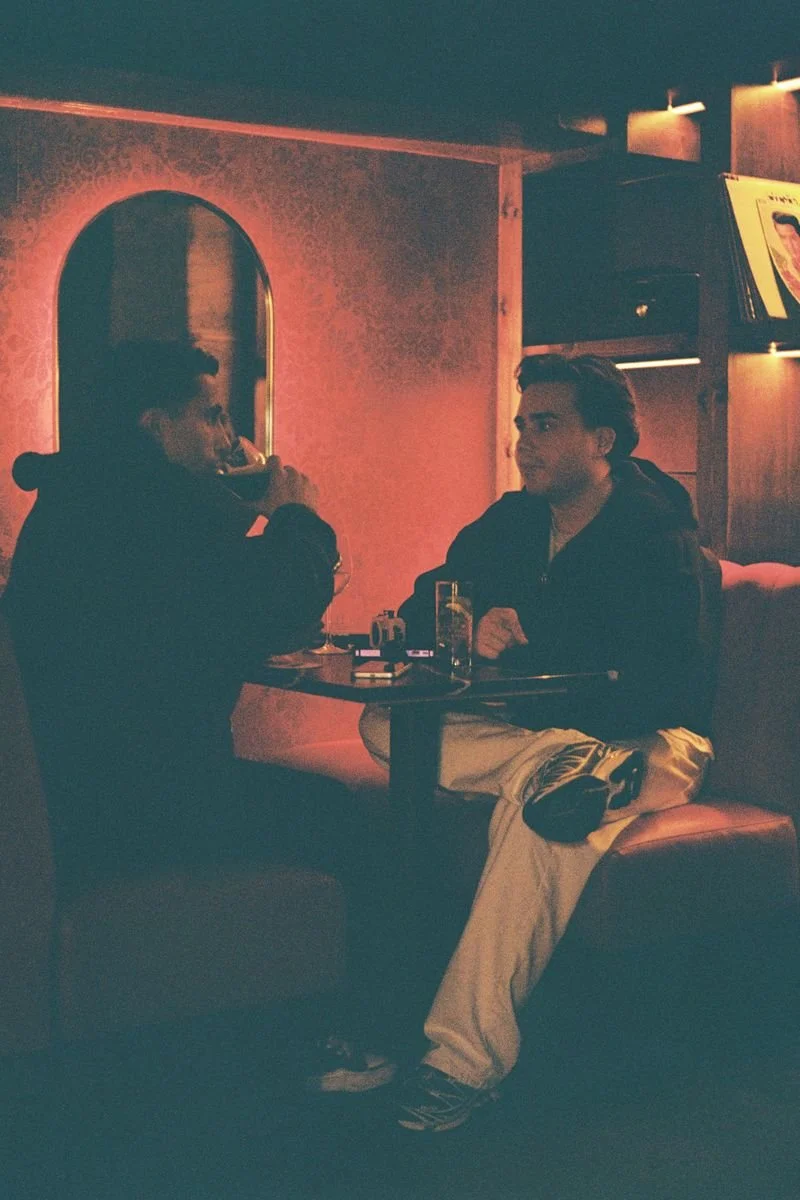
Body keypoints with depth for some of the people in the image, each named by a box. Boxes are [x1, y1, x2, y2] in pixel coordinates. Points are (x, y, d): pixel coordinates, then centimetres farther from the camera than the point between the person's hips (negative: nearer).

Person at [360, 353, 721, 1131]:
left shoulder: (661, 540, -11)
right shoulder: (512, 523, 8)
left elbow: (666, 687, -21)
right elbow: (420, 612, 11)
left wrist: (520, 655, -23)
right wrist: (472, 628, -14)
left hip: (650, 741, -6)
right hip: (536, 732, 7)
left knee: (538, 787, -40)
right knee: (383, 723, -15)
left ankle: (469, 1054, -40)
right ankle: (587, 774, -26)